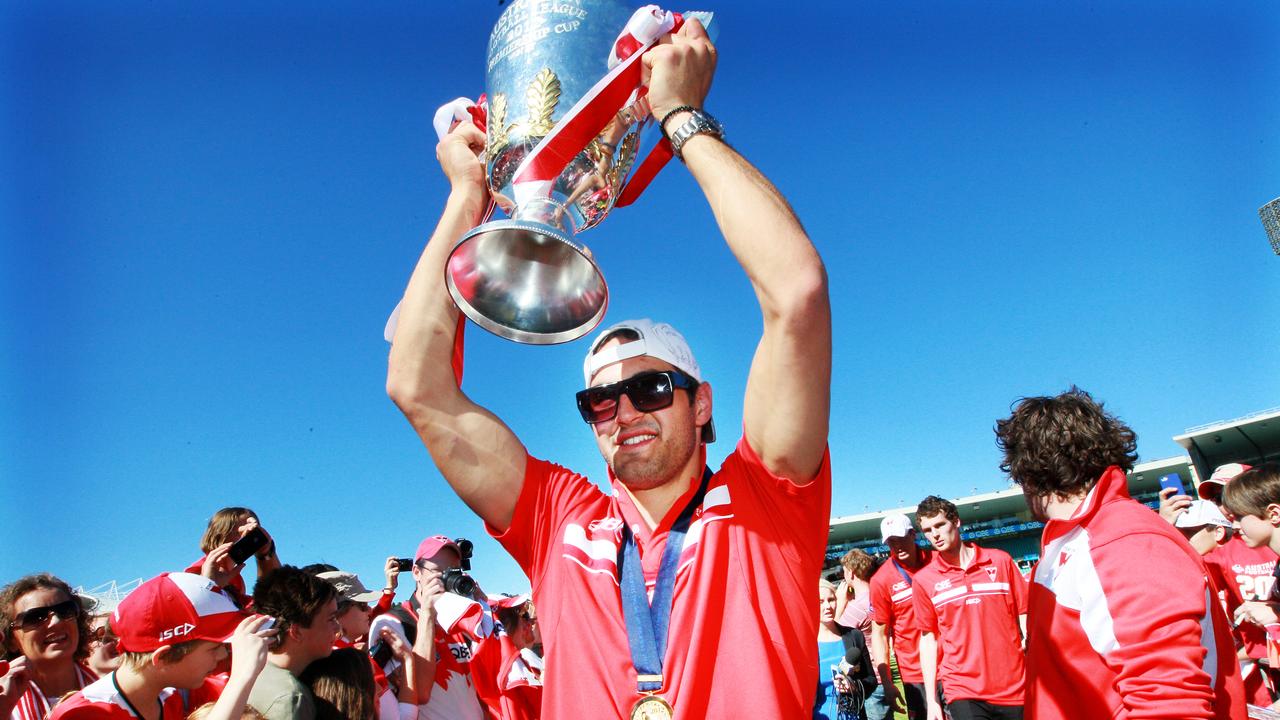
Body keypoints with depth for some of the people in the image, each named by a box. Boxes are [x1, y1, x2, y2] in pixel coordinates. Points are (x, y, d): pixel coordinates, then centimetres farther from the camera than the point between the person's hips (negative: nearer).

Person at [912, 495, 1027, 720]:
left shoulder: (1000, 560, 2)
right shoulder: (924, 580, 0)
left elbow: (1025, 617, 5)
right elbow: (928, 639, 5)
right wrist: (931, 700, 4)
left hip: (1014, 689, 1)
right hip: (963, 691, -1)